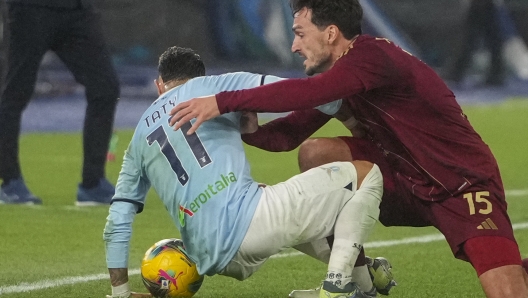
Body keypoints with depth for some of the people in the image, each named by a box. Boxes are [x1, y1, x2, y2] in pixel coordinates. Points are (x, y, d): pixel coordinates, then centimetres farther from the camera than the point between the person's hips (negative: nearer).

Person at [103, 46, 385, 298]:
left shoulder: (140, 137, 25)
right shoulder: (211, 85, 11)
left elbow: (117, 222, 23)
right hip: (247, 217, -6)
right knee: (365, 174, 7)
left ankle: (360, 275, 23)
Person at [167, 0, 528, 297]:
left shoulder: (372, 56, -23)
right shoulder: (338, 76, 5)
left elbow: (306, 93, -37)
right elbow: (288, 135, 3)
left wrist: (223, 102, -36)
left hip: (465, 186, -9)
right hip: (411, 181, 9)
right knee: (315, 153, -8)